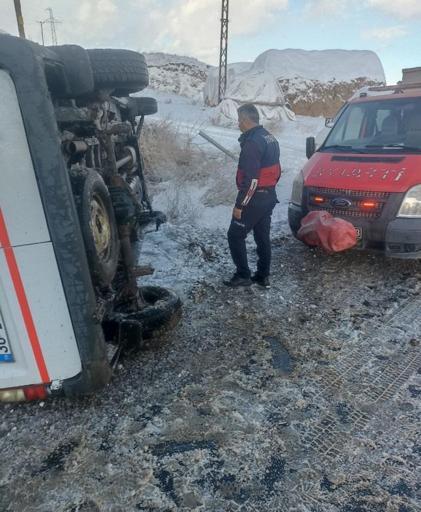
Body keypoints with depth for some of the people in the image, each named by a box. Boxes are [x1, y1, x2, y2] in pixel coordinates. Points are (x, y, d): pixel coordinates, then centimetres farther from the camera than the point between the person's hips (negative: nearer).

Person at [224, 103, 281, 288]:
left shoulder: (252, 143, -19)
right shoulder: (270, 138, 12)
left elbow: (251, 179, -24)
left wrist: (239, 205, -20)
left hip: (255, 198, -9)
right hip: (270, 196, 9)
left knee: (235, 236, 2)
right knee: (263, 237, 14)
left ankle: (243, 275, 6)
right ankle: (263, 276, 22)